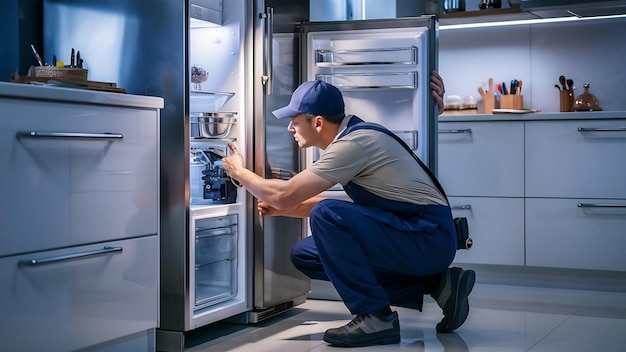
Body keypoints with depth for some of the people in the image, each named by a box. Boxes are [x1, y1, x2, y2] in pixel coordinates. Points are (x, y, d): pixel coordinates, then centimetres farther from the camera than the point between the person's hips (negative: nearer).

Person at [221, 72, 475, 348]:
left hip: (430, 237, -10)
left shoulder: (353, 143, -19)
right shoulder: (354, 135, 12)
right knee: (305, 254, 8)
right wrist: (280, 209, 10)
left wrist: (240, 173, -2)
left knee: (326, 215, -26)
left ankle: (375, 318, -13)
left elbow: (285, 195, -19)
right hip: (411, 233, 10)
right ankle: (434, 283, 8)